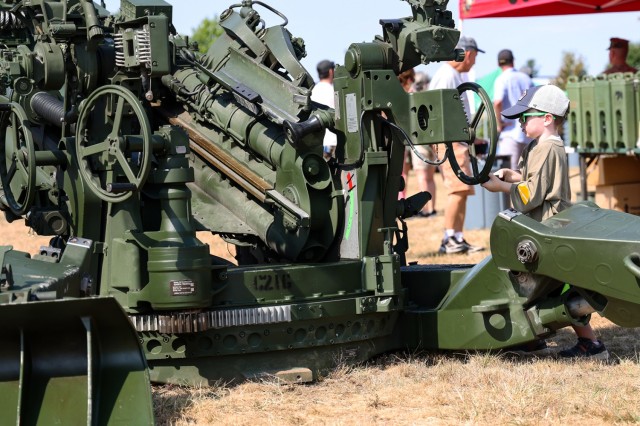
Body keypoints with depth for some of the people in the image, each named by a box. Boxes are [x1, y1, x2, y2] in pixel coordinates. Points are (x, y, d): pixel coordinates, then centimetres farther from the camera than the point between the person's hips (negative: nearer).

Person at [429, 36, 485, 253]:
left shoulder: (455, 75, 20)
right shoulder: (446, 75, -12)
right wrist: (452, 143, -22)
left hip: (458, 141, 11)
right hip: (450, 141, -11)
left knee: (462, 191, 9)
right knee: (458, 188, -15)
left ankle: (457, 239, 12)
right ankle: (449, 239, -13)